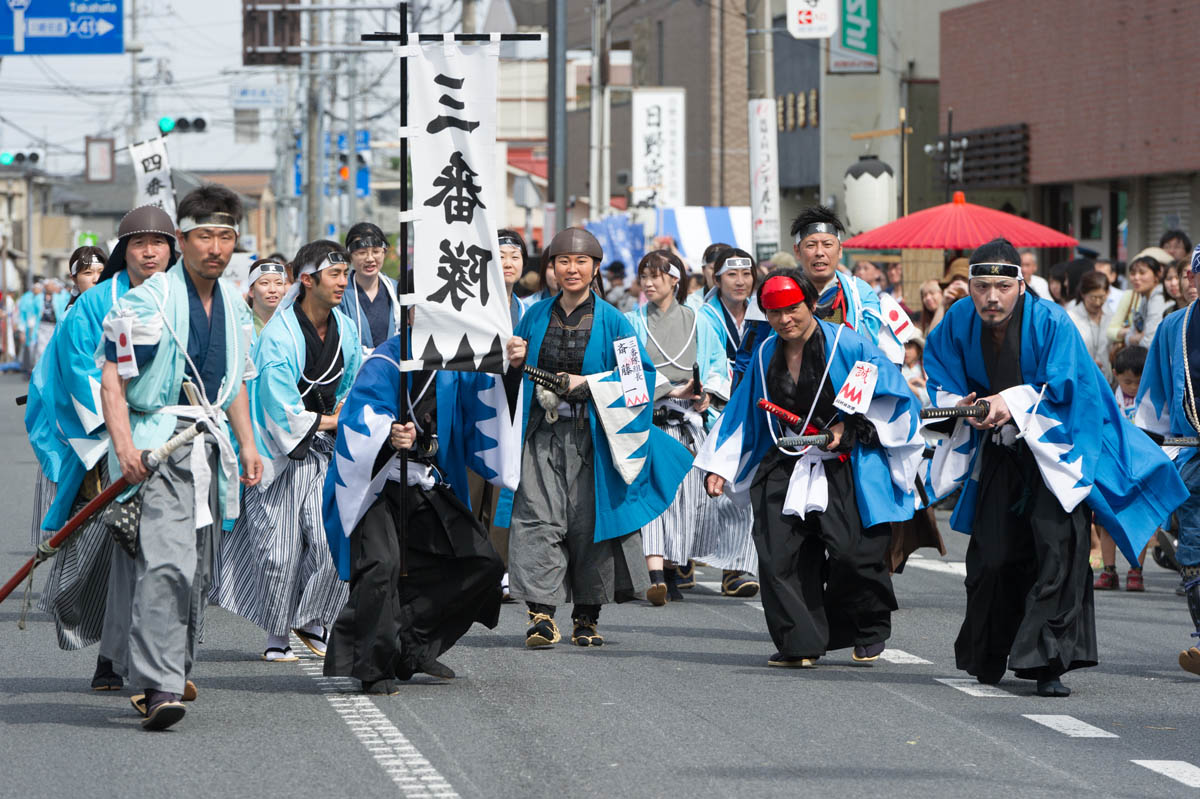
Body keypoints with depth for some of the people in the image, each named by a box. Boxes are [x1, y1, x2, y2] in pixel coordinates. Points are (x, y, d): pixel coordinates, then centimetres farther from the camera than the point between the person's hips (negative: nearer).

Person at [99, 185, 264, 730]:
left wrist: (247, 444, 18)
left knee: (197, 571, 10)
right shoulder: (147, 301, -10)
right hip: (156, 443, -7)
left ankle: (166, 672, 22)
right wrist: (124, 445, -22)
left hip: (208, 444, 7)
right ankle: (158, 685, -25)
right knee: (164, 562, -19)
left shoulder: (233, 305, 13)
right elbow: (112, 380, -11)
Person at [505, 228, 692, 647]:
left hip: (591, 435, -2)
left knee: (588, 519, 0)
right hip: (542, 434, 2)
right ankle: (541, 614, -14)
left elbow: (640, 373, -2)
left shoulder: (611, 321, 1)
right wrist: (515, 361, -2)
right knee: (538, 517, -11)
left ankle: (587, 617, 11)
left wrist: (588, 384, -12)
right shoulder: (536, 316, 12)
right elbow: (519, 376, 22)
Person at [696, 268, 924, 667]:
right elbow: (742, 413, 17)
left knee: (854, 555, -11)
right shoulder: (766, 354, 9)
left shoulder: (848, 345, -7)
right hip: (785, 469, 5)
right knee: (780, 558, -8)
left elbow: (893, 395, -3)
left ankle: (869, 634, 15)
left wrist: (849, 427, -12)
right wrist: (719, 465, 12)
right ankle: (800, 644, 1)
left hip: (846, 473, -5)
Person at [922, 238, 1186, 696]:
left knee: (1058, 546, -18)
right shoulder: (959, 322, -7)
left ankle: (1047, 663, -17)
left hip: (1055, 447, -4)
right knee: (992, 555, 6)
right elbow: (941, 380, 7)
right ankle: (987, 659, 25)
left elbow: (1064, 386, -19)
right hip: (999, 449, 4)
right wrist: (961, 405, -11)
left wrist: (1012, 403, -27)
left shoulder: (1050, 322, -19)